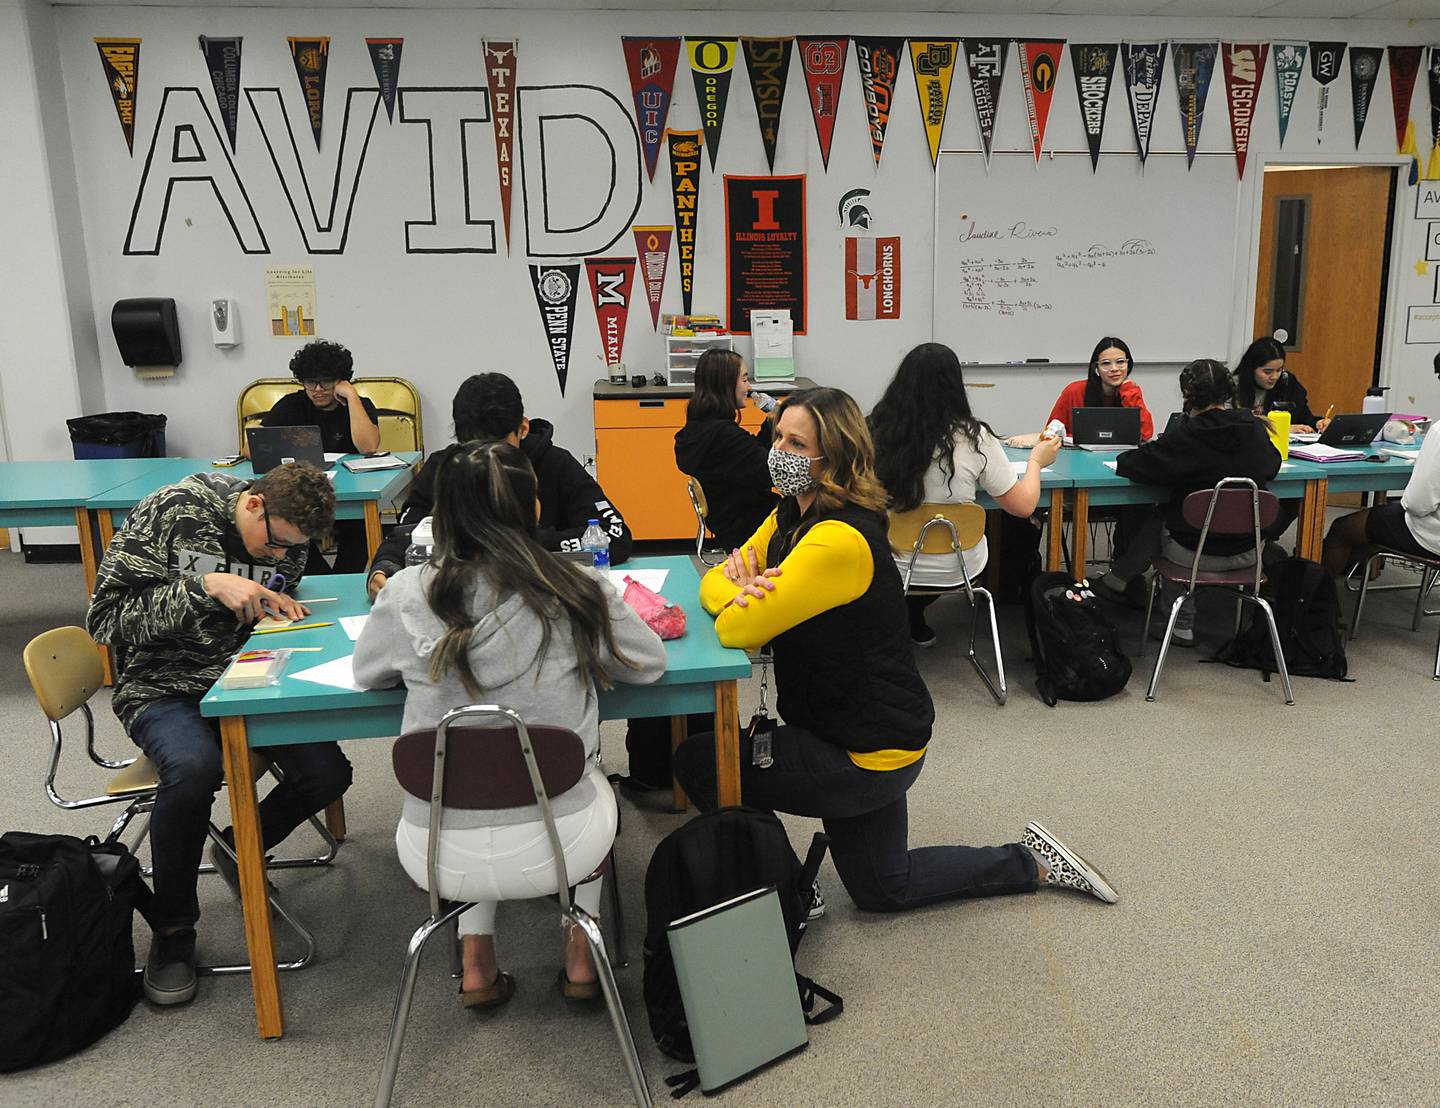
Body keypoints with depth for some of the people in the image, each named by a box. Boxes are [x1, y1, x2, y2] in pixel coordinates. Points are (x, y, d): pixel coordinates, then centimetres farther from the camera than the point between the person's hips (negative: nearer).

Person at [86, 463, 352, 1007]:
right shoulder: (171, 512, -13)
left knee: (327, 773, -18)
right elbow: (105, 617, -15)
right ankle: (172, 929, -12)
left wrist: (277, 601, -6)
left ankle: (239, 849, 15)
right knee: (193, 766, -36)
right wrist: (205, 585, -27)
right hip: (164, 691, -4)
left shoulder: (288, 539, 1)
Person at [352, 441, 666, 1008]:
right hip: (561, 847, -1)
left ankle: (478, 965, 32)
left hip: (441, 855, 1)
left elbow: (366, 674, 8)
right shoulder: (578, 590, -14)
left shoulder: (407, 595, -12)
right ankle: (579, 959, 35)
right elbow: (649, 664, 3)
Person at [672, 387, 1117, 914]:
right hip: (861, 732, 10)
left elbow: (739, 630, -33)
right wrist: (738, 586, -21)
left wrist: (743, 590, -12)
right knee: (883, 889, 25)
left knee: (697, 762, -8)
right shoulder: (789, 515, 1)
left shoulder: (840, 541, -29)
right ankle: (1033, 862, 36)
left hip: (868, 753, -10)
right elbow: (714, 582, 1)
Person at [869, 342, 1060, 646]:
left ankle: (912, 620, 29)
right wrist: (1036, 462, 9)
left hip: (887, 565, 3)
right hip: (953, 570, -3)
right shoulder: (974, 439, -20)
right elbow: (1023, 507, -10)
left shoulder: (875, 430, -16)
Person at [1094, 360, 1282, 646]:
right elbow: (1272, 465, 15)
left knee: (1157, 517, 25)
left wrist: (1123, 460, 6)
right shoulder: (1256, 429, -3)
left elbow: (1134, 464, -15)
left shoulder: (1187, 435, -19)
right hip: (1247, 552, 5)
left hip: (1198, 553, -5)